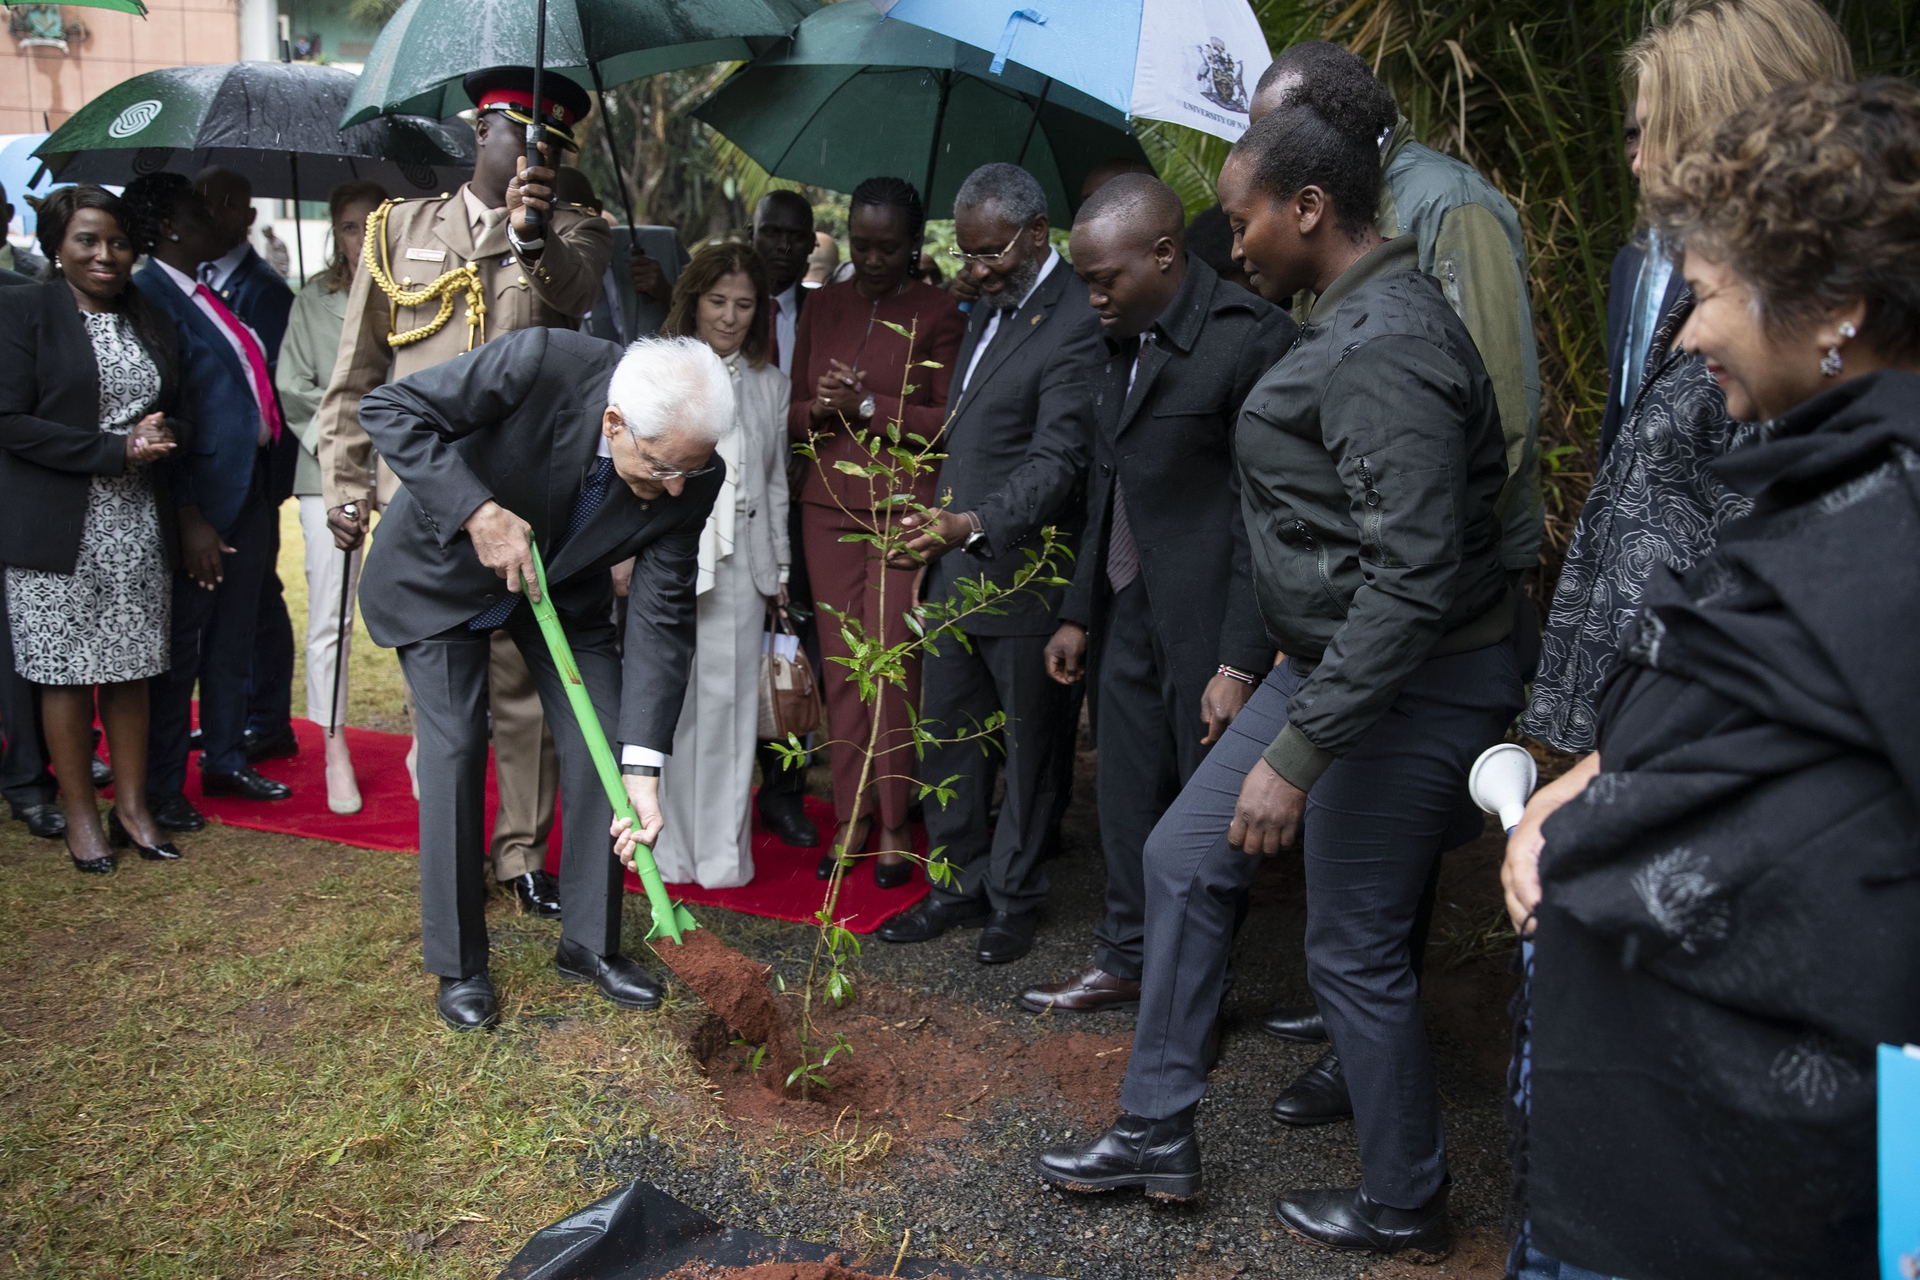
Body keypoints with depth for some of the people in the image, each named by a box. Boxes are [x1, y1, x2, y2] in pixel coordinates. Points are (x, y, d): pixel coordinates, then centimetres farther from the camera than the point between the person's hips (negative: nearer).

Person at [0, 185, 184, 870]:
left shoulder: (152, 320, 13)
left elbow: (175, 413, 18)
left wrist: (163, 434, -7)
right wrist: (115, 451, -15)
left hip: (139, 526, 4)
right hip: (57, 527, -4)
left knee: (131, 667, 8)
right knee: (65, 670, 3)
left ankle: (132, 806, 18)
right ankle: (79, 813, 15)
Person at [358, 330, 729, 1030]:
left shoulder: (690, 478, -25)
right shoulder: (540, 363, -37)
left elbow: (662, 617, -20)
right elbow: (388, 408, -26)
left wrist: (643, 767, -25)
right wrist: (476, 511, -37)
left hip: (562, 584, 4)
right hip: (443, 571, -3)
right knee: (454, 750, -7)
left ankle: (590, 943, 17)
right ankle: (458, 965, 10)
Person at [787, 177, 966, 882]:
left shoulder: (938, 313, -1)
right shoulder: (822, 305, 12)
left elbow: (952, 420, -5)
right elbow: (793, 412, 13)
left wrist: (868, 405, -13)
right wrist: (820, 409, -9)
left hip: (904, 507, -4)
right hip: (830, 505, 4)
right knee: (840, 664, 4)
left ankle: (893, 819, 9)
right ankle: (850, 813, 15)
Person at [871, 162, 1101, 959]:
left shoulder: (1074, 323, -16)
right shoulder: (990, 305, 14)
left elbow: (1057, 459, -24)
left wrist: (974, 524, -36)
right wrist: (944, 529, 18)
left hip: (1022, 577, -9)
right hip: (958, 566, 9)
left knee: (1026, 748, 7)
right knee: (948, 737, 14)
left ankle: (1014, 901, 21)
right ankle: (958, 886, 27)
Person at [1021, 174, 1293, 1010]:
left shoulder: (1250, 337, -16)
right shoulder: (1122, 340, 11)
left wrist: (1241, 663, -19)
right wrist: (1079, 614, 17)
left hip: (1207, 623, -8)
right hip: (1128, 612, 8)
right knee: (1128, 802, 17)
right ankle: (1126, 961, 35)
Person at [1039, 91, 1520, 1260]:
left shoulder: (1383, 347, -23)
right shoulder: (1354, 320, 9)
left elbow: (1415, 575, -29)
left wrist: (1296, 754, -28)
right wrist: (1294, 664, 22)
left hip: (1408, 685, -10)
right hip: (1338, 663, 10)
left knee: (1355, 950, 4)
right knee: (1186, 858, 14)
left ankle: (1407, 1208, 28)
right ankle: (1158, 1134, 28)